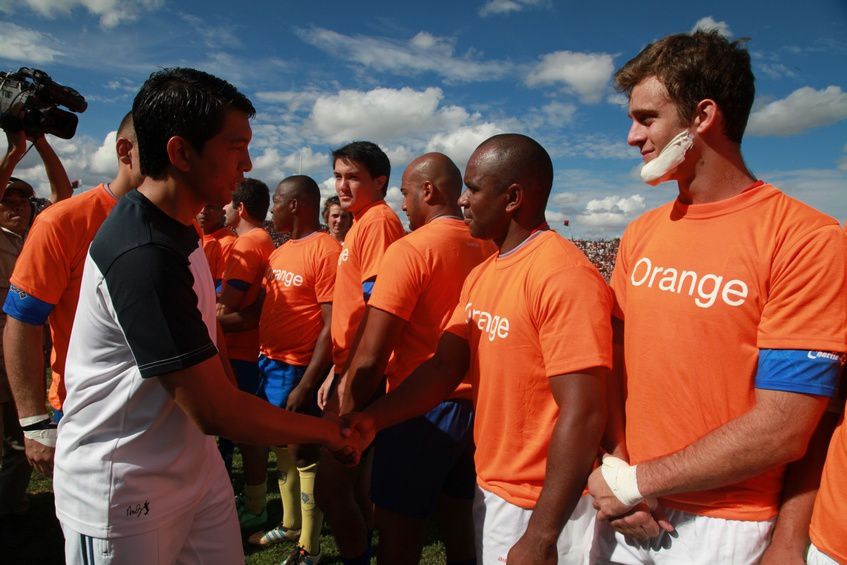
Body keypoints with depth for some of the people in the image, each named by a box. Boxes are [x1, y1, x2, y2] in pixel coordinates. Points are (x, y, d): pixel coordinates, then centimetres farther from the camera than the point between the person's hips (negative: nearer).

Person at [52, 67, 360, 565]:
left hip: (196, 464, 8)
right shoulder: (143, 254, -27)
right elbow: (214, 411, -25)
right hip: (124, 492, -8)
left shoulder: (182, 229, 4)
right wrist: (325, 431, -13)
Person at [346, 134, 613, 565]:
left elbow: (582, 414, -24)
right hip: (489, 489, 8)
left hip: (544, 507, -8)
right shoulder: (481, 275, 6)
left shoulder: (563, 274, -21)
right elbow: (445, 367, 4)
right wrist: (372, 418, -8)